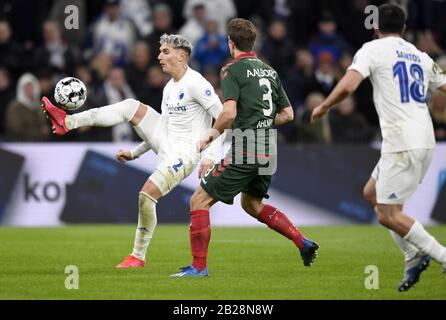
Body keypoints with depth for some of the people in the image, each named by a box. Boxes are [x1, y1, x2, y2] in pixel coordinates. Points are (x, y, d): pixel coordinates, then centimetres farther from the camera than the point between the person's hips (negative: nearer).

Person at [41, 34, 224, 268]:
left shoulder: (195, 83, -15)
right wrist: (135, 153, 20)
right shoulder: (170, 88, 14)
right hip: (165, 144, 9)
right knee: (132, 106, -3)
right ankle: (68, 122, -9)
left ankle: (138, 256, -3)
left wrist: (212, 156, -24)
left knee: (146, 196, -20)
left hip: (184, 154, -9)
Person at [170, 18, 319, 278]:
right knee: (252, 204, 28)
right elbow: (287, 114, 16)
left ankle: (199, 266, -2)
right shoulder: (270, 71, 13)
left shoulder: (233, 70, -8)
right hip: (269, 151, 8)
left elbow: (229, 113, -20)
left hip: (243, 151, -8)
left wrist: (211, 136, -4)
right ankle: (303, 243, 17)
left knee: (200, 201, 0)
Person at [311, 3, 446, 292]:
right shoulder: (420, 56, 16)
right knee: (372, 193, 21)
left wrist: (323, 107, 1)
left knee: (388, 215, -4)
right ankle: (414, 256, 14)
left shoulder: (372, 50, -3)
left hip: (402, 143, -8)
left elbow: (347, 86, -16)